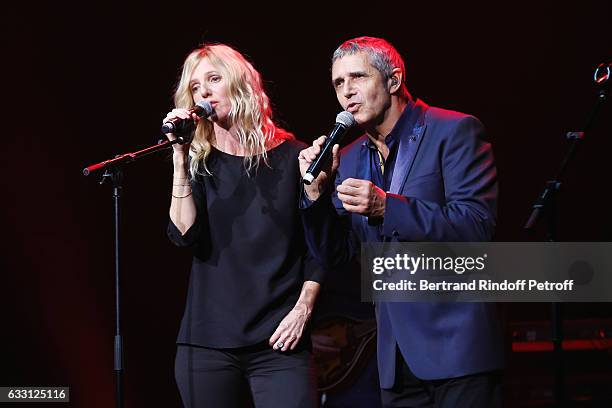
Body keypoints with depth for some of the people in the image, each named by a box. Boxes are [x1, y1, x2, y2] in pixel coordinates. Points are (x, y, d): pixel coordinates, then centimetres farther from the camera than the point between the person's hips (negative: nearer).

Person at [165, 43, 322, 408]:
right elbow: (185, 235, -6)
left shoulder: (292, 157, 5)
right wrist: (181, 160, -10)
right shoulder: (200, 162, 10)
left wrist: (303, 308, -7)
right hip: (208, 340, 2)